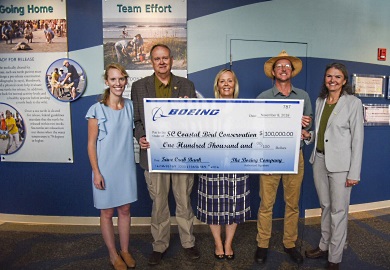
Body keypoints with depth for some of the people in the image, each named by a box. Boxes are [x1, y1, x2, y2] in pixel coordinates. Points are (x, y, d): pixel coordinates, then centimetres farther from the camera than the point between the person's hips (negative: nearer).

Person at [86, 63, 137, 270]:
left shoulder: (130, 106, 3)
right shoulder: (97, 109, -10)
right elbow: (91, 144, -8)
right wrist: (96, 172, -11)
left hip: (126, 166, 4)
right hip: (105, 168, -3)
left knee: (125, 210, 14)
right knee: (107, 212, 10)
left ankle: (125, 251, 32)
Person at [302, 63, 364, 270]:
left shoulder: (353, 103, -8)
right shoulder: (320, 101, 9)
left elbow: (357, 139, -10)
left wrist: (354, 173, -12)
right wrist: (309, 135, -2)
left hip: (340, 164, -5)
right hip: (319, 160, 6)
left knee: (338, 210, 3)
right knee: (325, 206, 17)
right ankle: (324, 246, 33)